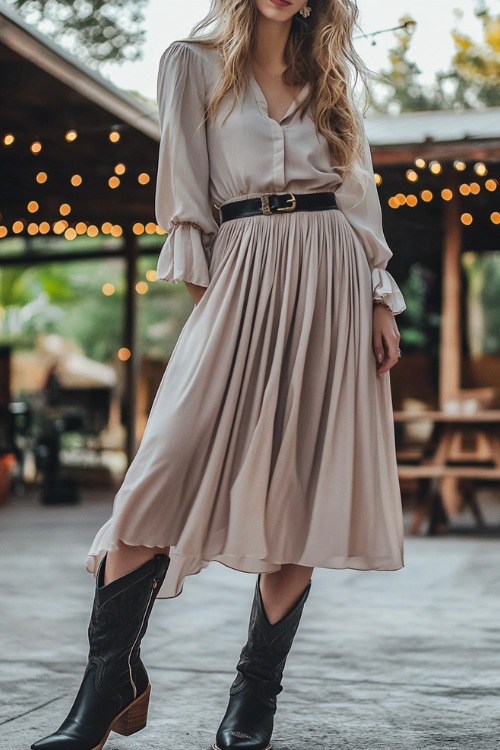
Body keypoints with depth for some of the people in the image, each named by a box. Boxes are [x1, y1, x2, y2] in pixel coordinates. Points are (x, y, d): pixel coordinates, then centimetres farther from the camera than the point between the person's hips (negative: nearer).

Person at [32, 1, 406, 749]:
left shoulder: (330, 78, 19)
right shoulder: (194, 64, 12)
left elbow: (360, 195, 16)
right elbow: (186, 185, 5)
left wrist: (383, 299, 6)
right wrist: (202, 287, -5)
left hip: (331, 281, 3)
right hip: (241, 275, -2)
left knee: (301, 486, -3)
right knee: (167, 469, -14)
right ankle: (112, 679, -5)